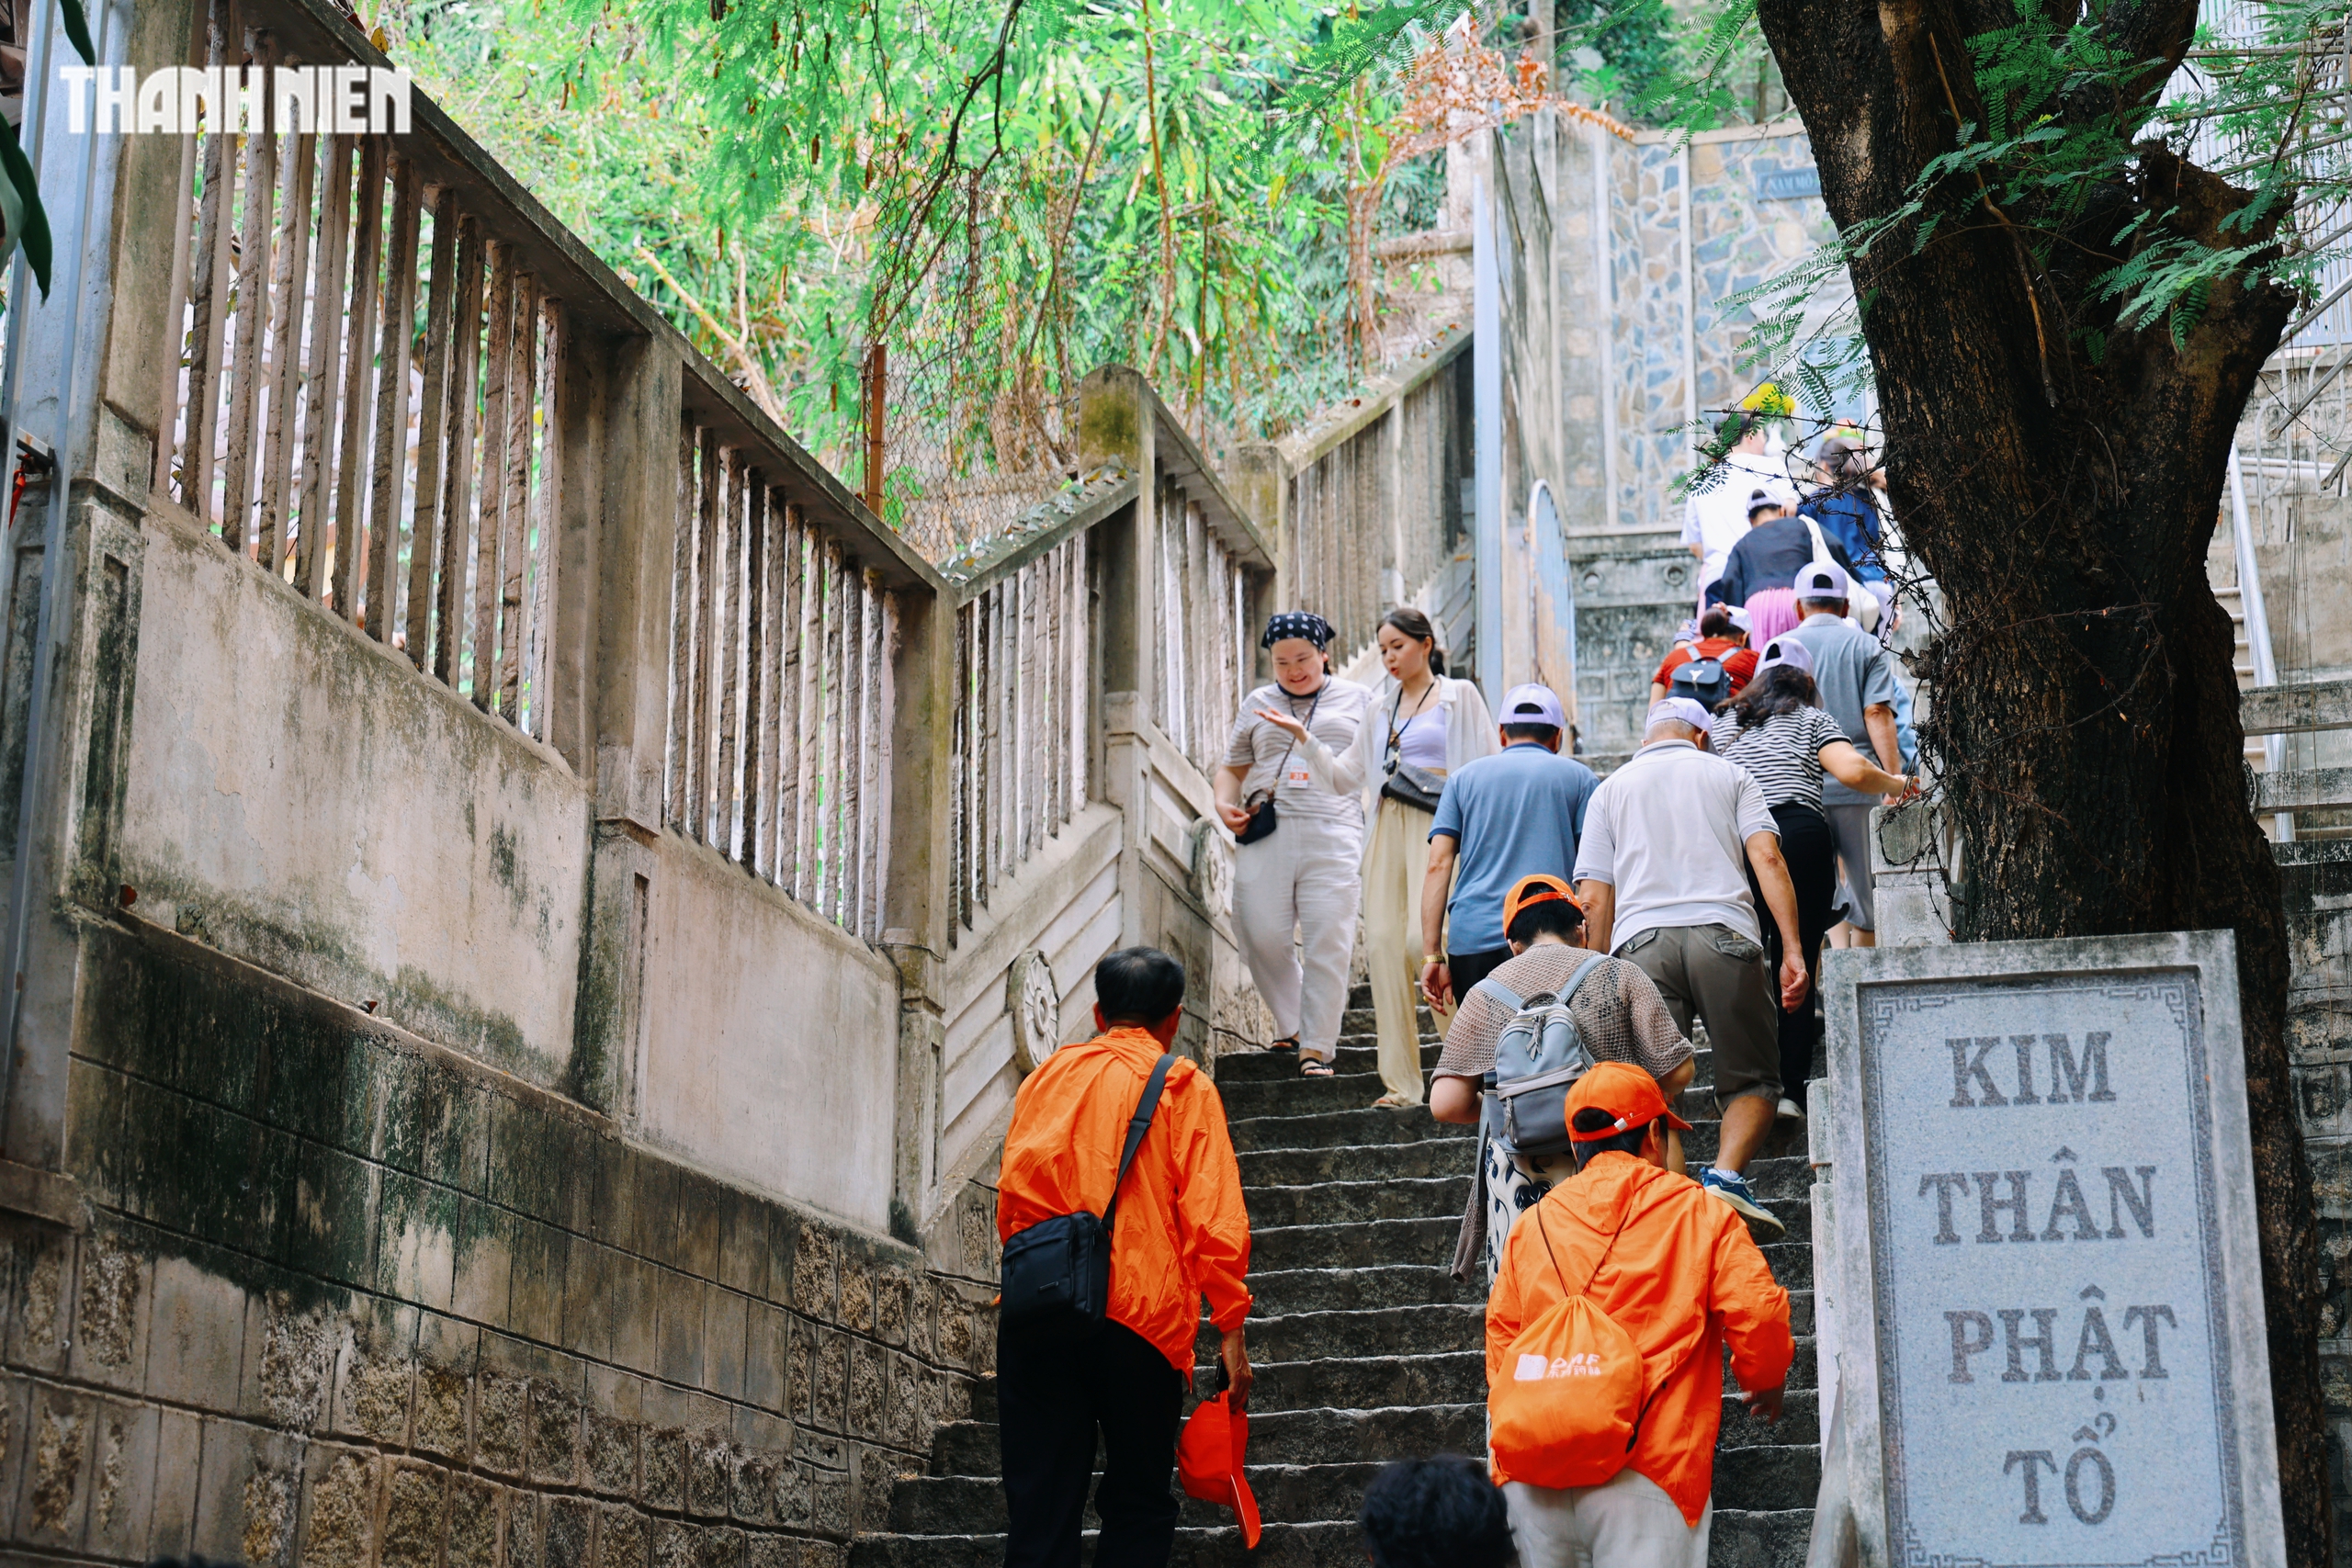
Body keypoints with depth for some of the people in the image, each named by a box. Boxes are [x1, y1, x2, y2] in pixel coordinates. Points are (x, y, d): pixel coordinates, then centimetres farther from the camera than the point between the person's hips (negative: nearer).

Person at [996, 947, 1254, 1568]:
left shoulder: (1048, 1075, 15)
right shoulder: (1185, 1087, 5)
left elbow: (1010, 1195, 16)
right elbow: (1213, 1216, -3)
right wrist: (1231, 1327, -1)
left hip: (1035, 1310, 3)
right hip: (1140, 1310, -3)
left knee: (1040, 1503, 4)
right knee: (1138, 1505, 8)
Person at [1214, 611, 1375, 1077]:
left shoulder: (1355, 699, 16)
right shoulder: (1258, 705, 20)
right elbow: (1233, 767, 23)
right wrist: (1224, 803, 3)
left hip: (1332, 836, -2)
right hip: (1266, 831, 2)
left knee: (1328, 944, -8)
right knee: (1262, 938, -5)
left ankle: (1316, 1044, -2)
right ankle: (1290, 1023, 17)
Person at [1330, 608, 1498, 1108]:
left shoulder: (1459, 696, 4)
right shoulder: (1382, 705, 19)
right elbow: (1348, 773, 19)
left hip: (1437, 825, -6)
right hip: (1389, 828, 6)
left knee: (1423, 940, -19)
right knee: (1382, 942, -5)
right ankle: (1401, 1081, -1)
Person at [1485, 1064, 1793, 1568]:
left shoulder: (1532, 1225, 18)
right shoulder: (1696, 1212, 8)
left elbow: (1502, 1341, 18)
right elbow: (1758, 1314, 0)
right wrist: (1766, 1384, 20)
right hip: (1647, 1470, -3)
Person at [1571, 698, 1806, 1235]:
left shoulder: (1611, 789, 23)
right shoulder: (1728, 775, 21)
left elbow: (1594, 899, 13)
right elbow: (1767, 857, 4)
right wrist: (1792, 949, -1)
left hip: (1641, 940, 1)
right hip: (1723, 932, -1)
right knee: (1752, 1080, 7)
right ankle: (1725, 1175, -17)